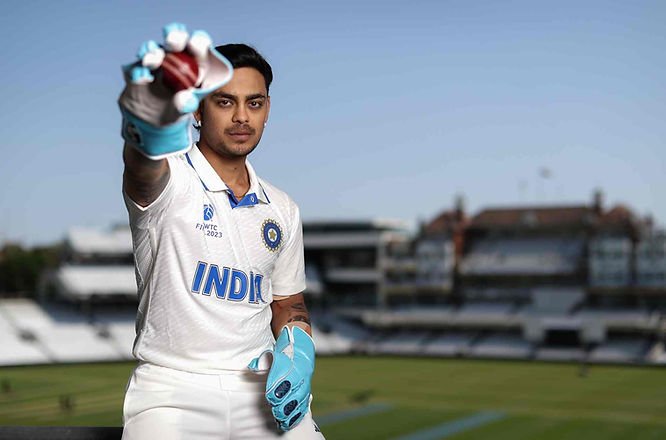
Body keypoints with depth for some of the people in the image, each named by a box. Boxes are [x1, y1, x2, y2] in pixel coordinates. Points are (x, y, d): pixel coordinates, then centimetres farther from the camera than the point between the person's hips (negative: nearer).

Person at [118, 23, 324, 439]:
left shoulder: (282, 208, 12)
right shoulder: (169, 180, -5)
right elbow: (143, 167, -30)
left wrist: (297, 347, -1)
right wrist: (155, 127, -54)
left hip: (262, 386, 4)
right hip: (172, 387, -4)